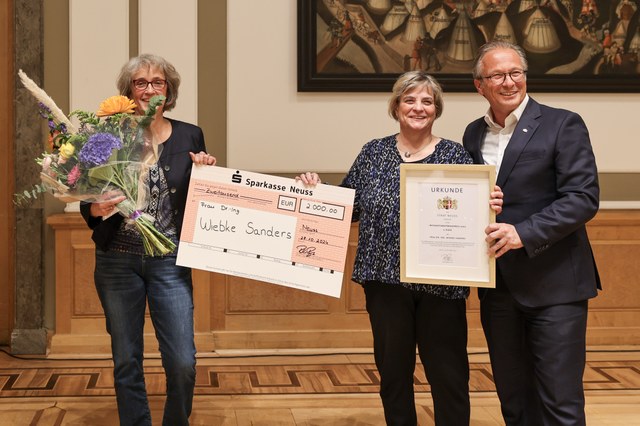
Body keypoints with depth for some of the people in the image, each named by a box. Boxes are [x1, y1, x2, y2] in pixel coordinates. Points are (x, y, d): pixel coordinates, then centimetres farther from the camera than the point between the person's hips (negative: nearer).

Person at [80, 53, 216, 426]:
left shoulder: (189, 137, 4)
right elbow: (88, 202, 5)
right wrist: (96, 209, -16)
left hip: (169, 260, 0)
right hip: (118, 260, 0)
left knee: (183, 363, -5)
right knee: (126, 362, 8)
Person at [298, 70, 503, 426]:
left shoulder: (455, 155, 0)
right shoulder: (374, 152, 7)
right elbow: (348, 207, 10)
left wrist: (488, 207, -24)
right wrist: (317, 189, -5)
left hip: (440, 283, -2)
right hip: (386, 280, 2)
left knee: (449, 375, 3)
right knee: (393, 372, 12)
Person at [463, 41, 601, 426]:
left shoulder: (562, 125, -5)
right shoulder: (473, 134, 12)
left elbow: (584, 198, -13)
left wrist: (523, 233, -23)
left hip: (553, 285, -5)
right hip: (498, 287, 5)